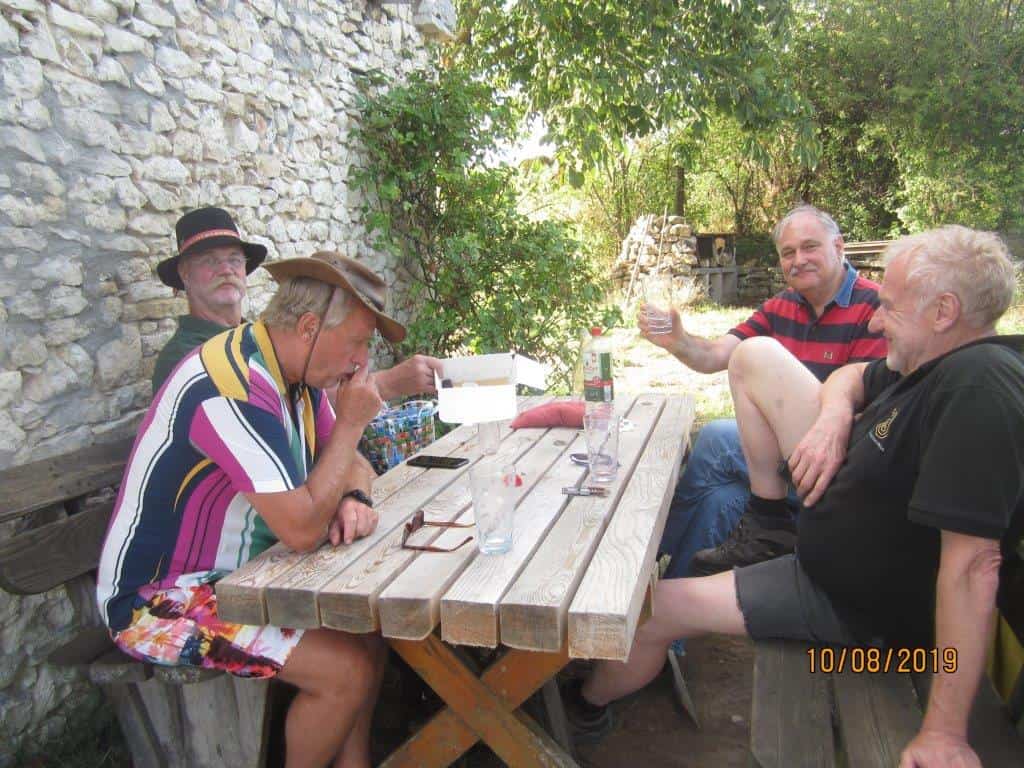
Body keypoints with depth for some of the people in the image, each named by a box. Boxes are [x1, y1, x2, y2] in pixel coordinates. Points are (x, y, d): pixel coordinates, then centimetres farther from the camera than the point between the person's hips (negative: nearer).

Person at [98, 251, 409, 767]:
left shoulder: (294, 374, 0)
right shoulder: (231, 390, -29)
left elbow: (349, 463, 10)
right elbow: (301, 529, -31)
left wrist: (355, 500, -13)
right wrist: (350, 423, -21)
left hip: (236, 576, 9)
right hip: (157, 599, -9)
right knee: (347, 669, -17)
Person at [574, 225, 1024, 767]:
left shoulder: (978, 387, -33)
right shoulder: (940, 361, -3)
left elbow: (973, 562, -37)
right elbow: (853, 376, 16)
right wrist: (835, 414, -10)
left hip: (857, 600, -9)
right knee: (756, 356, 3)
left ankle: (582, 705, 30)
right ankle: (769, 516, 19)